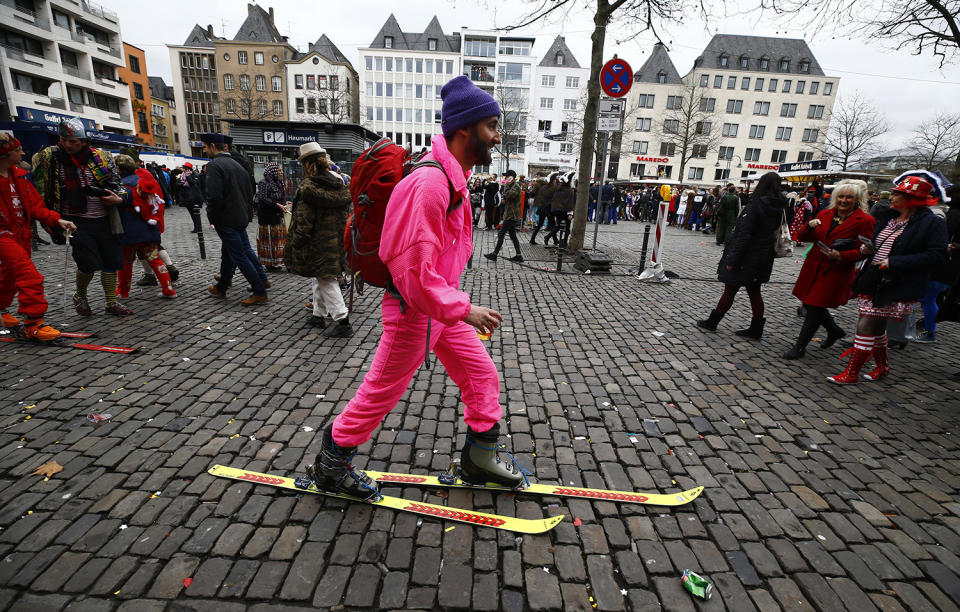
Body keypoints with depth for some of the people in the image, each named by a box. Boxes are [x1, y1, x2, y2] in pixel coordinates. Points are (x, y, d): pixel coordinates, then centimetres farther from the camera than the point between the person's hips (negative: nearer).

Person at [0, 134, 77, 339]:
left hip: (22, 234, 8)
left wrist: (57, 220, -7)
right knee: (30, 276, -18)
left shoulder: (19, 175, 6)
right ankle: (33, 323, -13)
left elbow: (35, 205, 7)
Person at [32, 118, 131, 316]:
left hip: (104, 219, 2)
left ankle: (111, 303, 20)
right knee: (89, 264, -10)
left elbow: (116, 184, 11)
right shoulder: (51, 157, -1)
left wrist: (118, 198, -11)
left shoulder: (102, 157, 3)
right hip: (77, 221, -2)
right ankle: (80, 296, 20)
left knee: (111, 262, 6)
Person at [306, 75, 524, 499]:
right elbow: (416, 273, -30)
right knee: (382, 391, 8)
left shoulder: (453, 177, 8)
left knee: (481, 373, 13)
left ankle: (479, 458, 32)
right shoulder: (429, 183, -26)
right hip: (415, 309, -9)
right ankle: (330, 465, 33)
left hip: (442, 304, 9)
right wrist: (464, 310, -23)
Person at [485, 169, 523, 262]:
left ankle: (494, 254, -4)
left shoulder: (516, 186, -13)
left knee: (501, 234, -8)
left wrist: (506, 185, -16)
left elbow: (508, 195, -28)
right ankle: (518, 255, 11)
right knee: (513, 235, 10)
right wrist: (505, 199, 5)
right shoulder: (511, 186, 18)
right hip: (510, 215, 10)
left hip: (512, 216, -10)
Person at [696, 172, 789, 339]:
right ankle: (756, 330, 20)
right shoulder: (778, 208, 5)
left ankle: (712, 322, 16)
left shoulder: (755, 205, -18)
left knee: (729, 291, 3)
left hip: (746, 258, -7)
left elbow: (743, 236, -22)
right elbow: (774, 233, 11)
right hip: (763, 259, 7)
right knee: (754, 292, 14)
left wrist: (732, 260, -19)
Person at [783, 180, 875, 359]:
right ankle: (835, 331, 40)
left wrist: (840, 256, -23)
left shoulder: (865, 221, -6)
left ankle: (800, 347, 9)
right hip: (813, 267, 6)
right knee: (809, 303, 13)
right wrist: (809, 227, -12)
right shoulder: (824, 215, 8)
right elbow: (803, 237, 8)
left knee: (815, 307, -4)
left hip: (836, 272, -5)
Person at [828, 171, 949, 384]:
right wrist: (866, 248, 1)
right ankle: (882, 367, 36)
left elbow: (937, 255, -15)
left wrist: (894, 262, -23)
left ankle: (851, 374, -1)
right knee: (876, 327, 17)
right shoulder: (887, 217, 12)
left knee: (866, 327, -9)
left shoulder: (932, 223, -9)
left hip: (894, 287, -8)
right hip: (872, 281, 8)